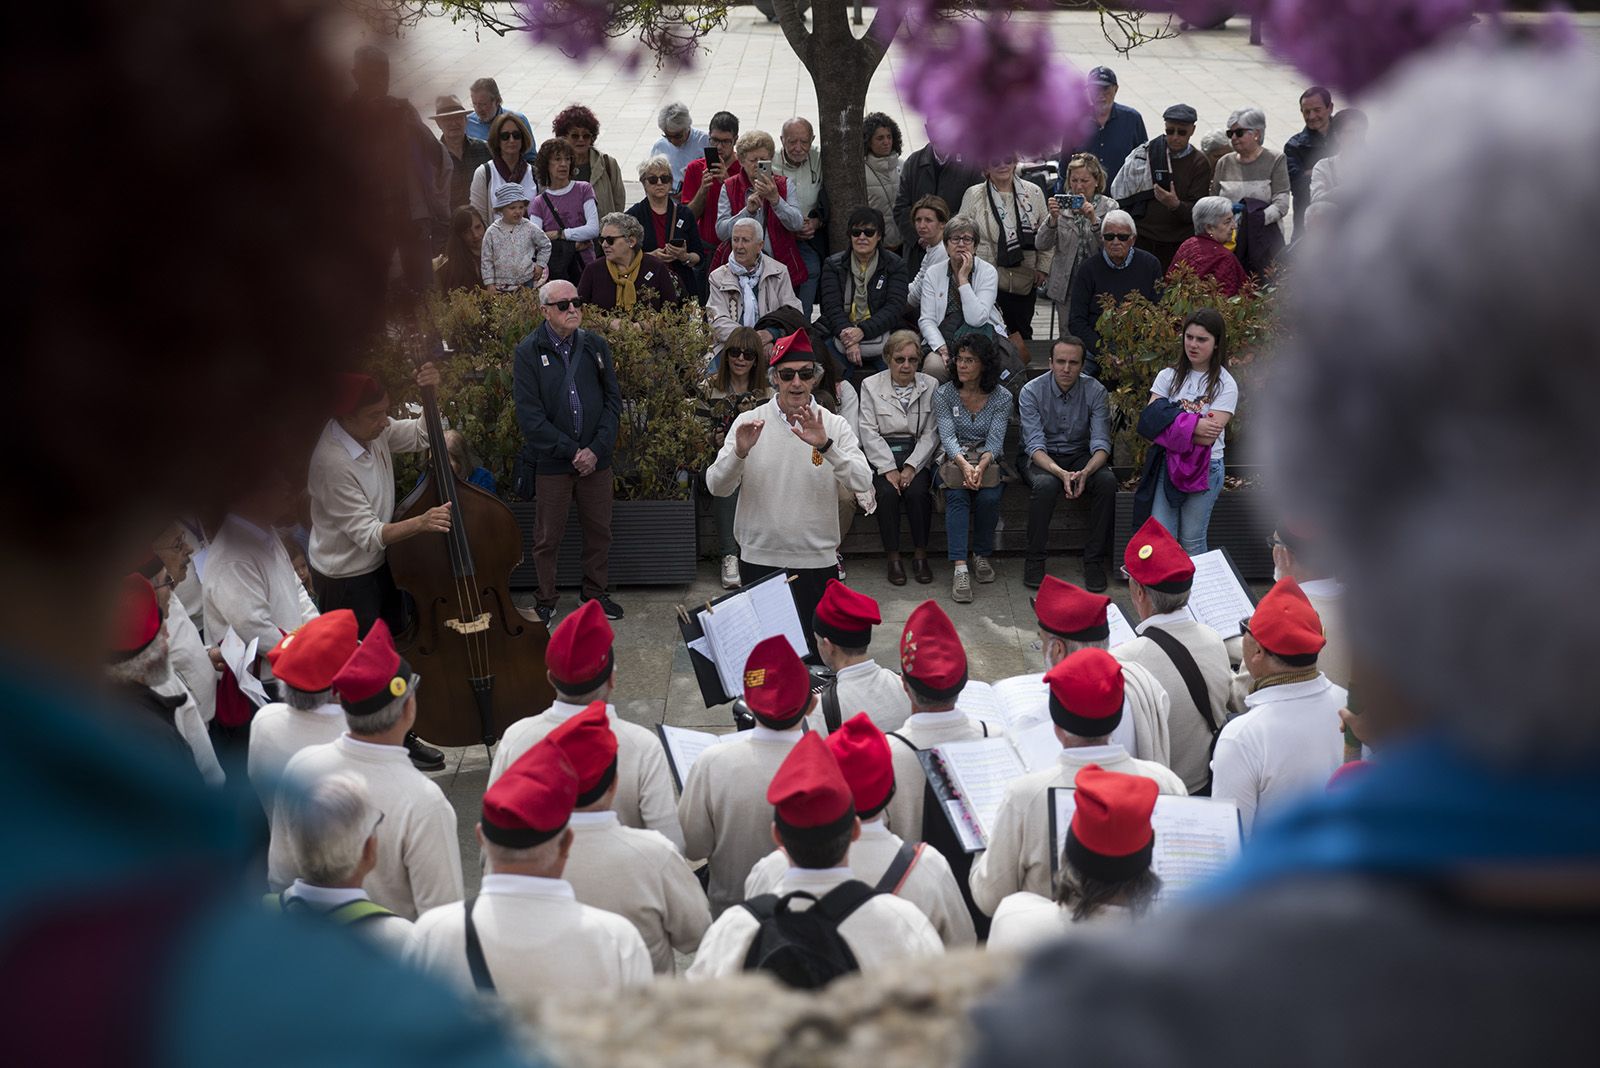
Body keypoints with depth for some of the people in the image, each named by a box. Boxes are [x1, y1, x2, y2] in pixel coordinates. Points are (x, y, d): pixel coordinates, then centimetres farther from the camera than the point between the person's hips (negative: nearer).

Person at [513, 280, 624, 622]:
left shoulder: (595, 346, 4)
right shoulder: (529, 352, -7)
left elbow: (612, 401, 5)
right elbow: (529, 415, -11)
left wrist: (596, 449, -8)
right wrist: (571, 451, -15)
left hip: (596, 459, 3)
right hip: (551, 462, -3)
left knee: (600, 530, 12)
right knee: (548, 536, 7)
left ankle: (595, 593, 30)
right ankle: (545, 602, 22)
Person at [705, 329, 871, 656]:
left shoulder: (834, 425, -1)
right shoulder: (749, 422, 0)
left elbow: (863, 482, -14)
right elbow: (716, 487, -6)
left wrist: (825, 445, -28)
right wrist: (739, 452, -24)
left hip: (817, 560, 0)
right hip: (759, 559, 0)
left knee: (816, 654, 5)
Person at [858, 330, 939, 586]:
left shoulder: (931, 386, 7)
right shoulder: (871, 385, 4)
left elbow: (931, 433, 2)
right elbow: (869, 432, -3)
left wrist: (911, 467, -11)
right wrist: (888, 468, -15)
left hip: (917, 455, 1)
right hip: (881, 456, -1)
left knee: (917, 491, -28)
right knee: (887, 492, -28)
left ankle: (920, 555, -13)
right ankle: (893, 558, -17)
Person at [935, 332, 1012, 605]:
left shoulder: (1002, 397, 2)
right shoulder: (943, 394, 2)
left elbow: (995, 439, -9)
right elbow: (947, 436, -10)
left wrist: (981, 465, -30)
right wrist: (964, 464, -30)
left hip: (988, 461, 0)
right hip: (954, 461, 0)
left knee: (989, 497, -31)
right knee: (957, 496, -32)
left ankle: (982, 556, -6)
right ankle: (960, 569, -39)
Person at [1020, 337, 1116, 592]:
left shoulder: (1095, 392, -9)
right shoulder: (1031, 392, -12)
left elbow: (1101, 443, -14)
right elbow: (1035, 444, -19)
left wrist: (1085, 472, -36)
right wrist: (1061, 473, -38)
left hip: (1081, 457, 2)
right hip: (1044, 458, -2)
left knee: (1107, 481, -30)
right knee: (1045, 484, -36)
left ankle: (1094, 560, -17)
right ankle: (1034, 560, -20)